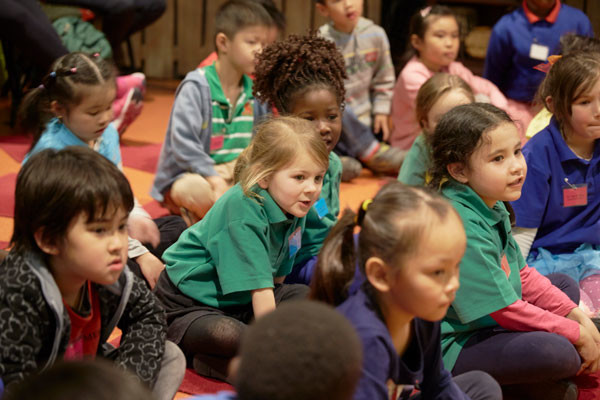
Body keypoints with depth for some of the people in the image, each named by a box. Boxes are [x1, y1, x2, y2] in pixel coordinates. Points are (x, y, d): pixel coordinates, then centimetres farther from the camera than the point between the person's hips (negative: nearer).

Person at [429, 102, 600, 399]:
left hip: (493, 322, 11)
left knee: (566, 285, 20)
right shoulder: (460, 225, -26)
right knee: (555, 352, -31)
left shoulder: (491, 206, 4)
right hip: (454, 347, -11)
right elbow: (505, 309, -23)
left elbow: (521, 275, 13)